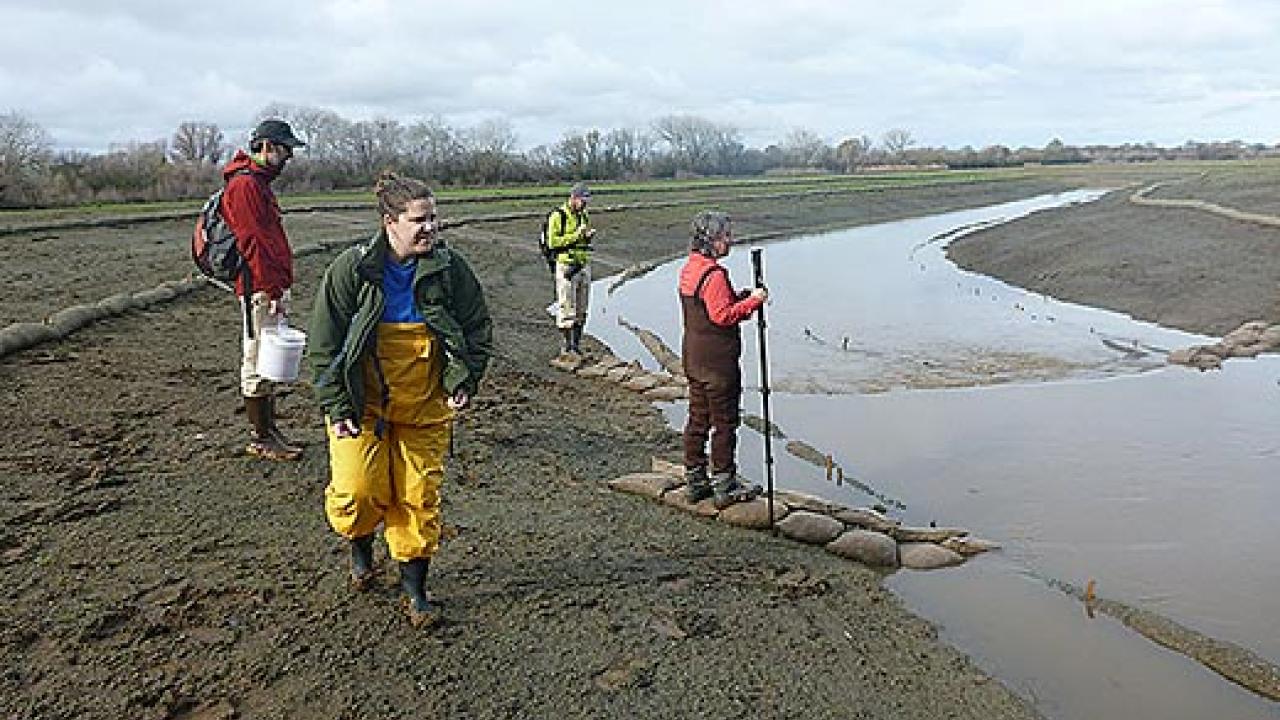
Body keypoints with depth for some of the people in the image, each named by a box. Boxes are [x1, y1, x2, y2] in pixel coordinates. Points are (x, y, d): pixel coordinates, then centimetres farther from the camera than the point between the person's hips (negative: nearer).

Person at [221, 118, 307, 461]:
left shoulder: (259, 182, 19)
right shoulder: (244, 184, -13)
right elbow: (253, 241, -20)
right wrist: (272, 289, -21)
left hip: (272, 287, 11)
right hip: (260, 289, -11)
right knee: (258, 364, -3)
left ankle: (269, 430, 25)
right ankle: (260, 439, 5)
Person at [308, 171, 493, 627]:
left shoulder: (449, 269, -5)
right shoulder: (351, 269, -9)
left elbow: (478, 330, 7)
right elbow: (323, 345, -4)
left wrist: (463, 381, -7)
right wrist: (338, 408, -10)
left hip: (424, 409, 1)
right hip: (361, 405, -1)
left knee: (419, 499, 5)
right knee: (356, 493, -9)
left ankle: (414, 585, 25)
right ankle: (361, 544, 27)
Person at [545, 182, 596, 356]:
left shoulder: (584, 215, 12)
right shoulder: (557, 216, -10)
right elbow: (552, 242, -17)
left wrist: (588, 236, -1)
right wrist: (576, 235, -20)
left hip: (584, 265, 7)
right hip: (566, 267, -7)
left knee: (581, 309, 10)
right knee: (566, 308, -5)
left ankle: (576, 345, 19)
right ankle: (565, 347, 1)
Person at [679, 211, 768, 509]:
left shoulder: (689, 269, 11)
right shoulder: (714, 274, -19)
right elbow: (723, 315, -23)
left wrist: (740, 297, 10)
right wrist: (752, 301, -14)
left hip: (694, 358, 9)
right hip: (718, 361, -9)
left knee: (698, 420, 14)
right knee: (725, 423, 0)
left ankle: (694, 481, 22)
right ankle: (725, 486, 8)